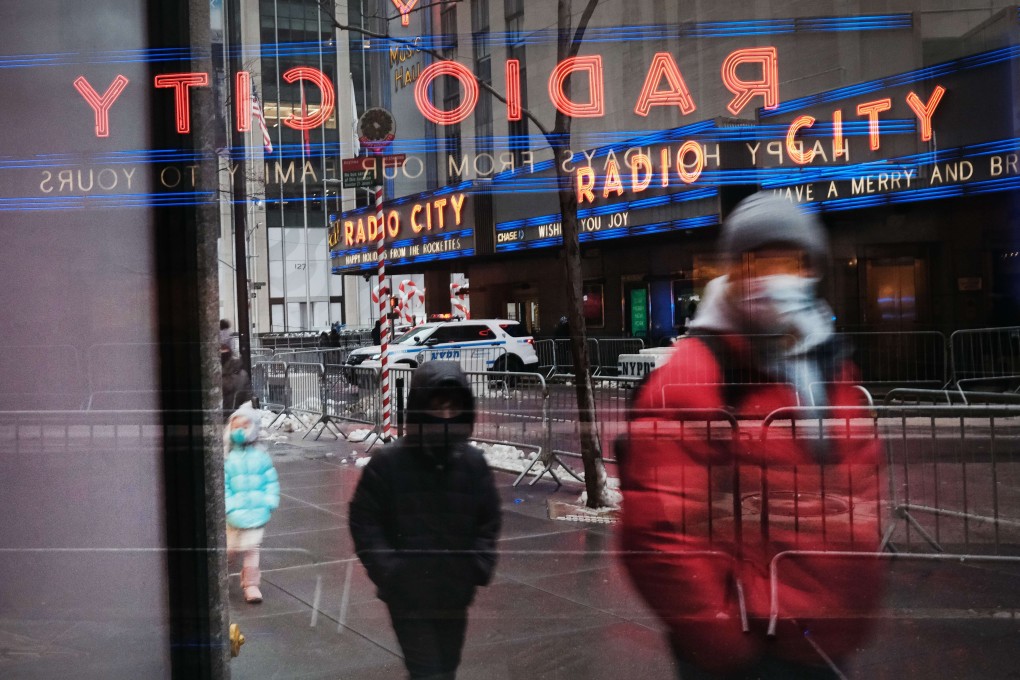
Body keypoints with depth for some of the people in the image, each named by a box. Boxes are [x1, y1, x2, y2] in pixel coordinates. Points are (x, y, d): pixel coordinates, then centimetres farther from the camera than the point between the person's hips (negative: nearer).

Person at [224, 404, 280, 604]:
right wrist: (230, 506, -14)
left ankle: (251, 584, 15)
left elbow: (271, 480, 3)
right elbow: (222, 485, -7)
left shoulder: (260, 455, -1)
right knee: (229, 546, 11)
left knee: (252, 549, 4)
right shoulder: (227, 457, -5)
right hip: (235, 513, 0)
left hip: (257, 512, 1)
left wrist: (270, 501, -7)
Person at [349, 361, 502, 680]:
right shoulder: (388, 462, -12)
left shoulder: (474, 462, -2)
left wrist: (480, 566, -5)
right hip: (407, 596, -4)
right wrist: (388, 571, -15)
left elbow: (489, 521, 8)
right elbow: (364, 522, -7)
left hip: (455, 595, 4)